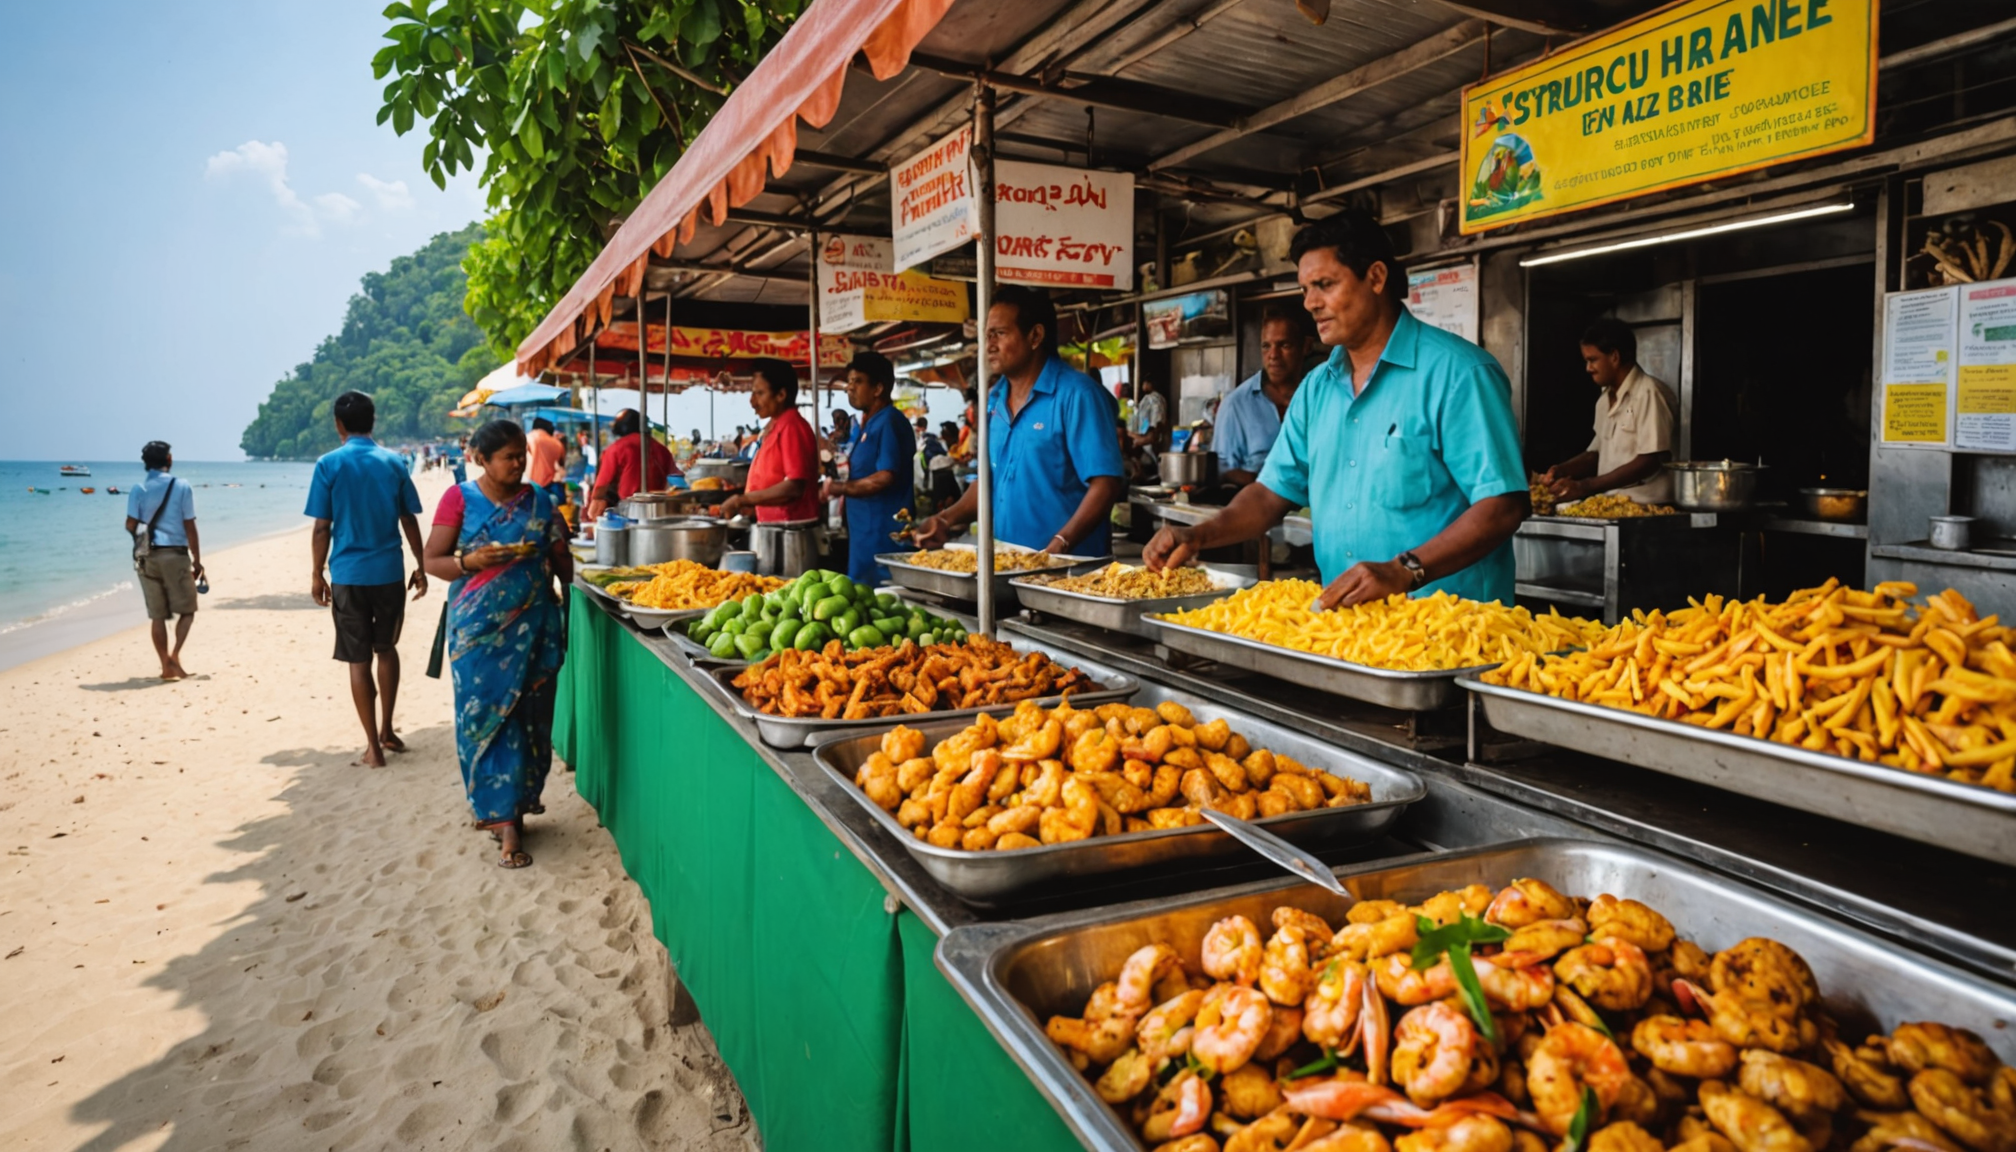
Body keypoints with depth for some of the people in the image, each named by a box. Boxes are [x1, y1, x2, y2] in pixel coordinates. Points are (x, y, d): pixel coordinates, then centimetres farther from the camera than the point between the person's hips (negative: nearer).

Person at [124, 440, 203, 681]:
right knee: (187, 610, 8)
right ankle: (175, 654, -11)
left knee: (157, 615, 8)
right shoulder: (181, 487, -3)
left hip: (148, 557, 3)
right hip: (176, 555, -3)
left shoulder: (138, 489, 3)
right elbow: (190, 528, -4)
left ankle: (166, 665, 9)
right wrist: (197, 561, 1)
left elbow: (130, 526, -4)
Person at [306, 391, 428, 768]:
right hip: (390, 572, 2)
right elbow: (409, 521, 5)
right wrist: (421, 566, 13)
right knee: (386, 649, 20)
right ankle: (386, 731, 24)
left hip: (348, 575, -2)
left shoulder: (329, 465, -5)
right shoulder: (394, 462, 2)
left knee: (359, 659, 4)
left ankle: (374, 746, 7)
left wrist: (317, 574, 4)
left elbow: (321, 528, -5)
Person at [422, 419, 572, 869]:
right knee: (486, 717, -3)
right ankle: (507, 822, 2)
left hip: (533, 627, 3)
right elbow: (433, 560, -1)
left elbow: (560, 556, 15)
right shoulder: (460, 499, 0)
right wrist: (471, 561, -18)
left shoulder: (537, 501, 8)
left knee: (529, 717, 4)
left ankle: (514, 803, 20)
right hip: (479, 630, -2)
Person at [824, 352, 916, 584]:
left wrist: (840, 488, -14)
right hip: (864, 531, 10)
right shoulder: (864, 426, 16)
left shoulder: (889, 422, -14)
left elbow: (884, 478, -22)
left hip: (884, 535, -10)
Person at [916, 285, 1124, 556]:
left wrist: (1060, 544, -24)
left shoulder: (1076, 394, -10)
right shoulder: (994, 400, 11)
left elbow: (1106, 483, -16)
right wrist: (947, 521, 5)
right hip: (1005, 563, 6)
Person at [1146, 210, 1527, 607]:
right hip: (1343, 619, 6)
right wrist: (1199, 537, 1)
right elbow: (1274, 492, 18)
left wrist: (1403, 571, -23)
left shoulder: (1457, 373, -5)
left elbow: (1502, 507, -12)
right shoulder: (1316, 388, 16)